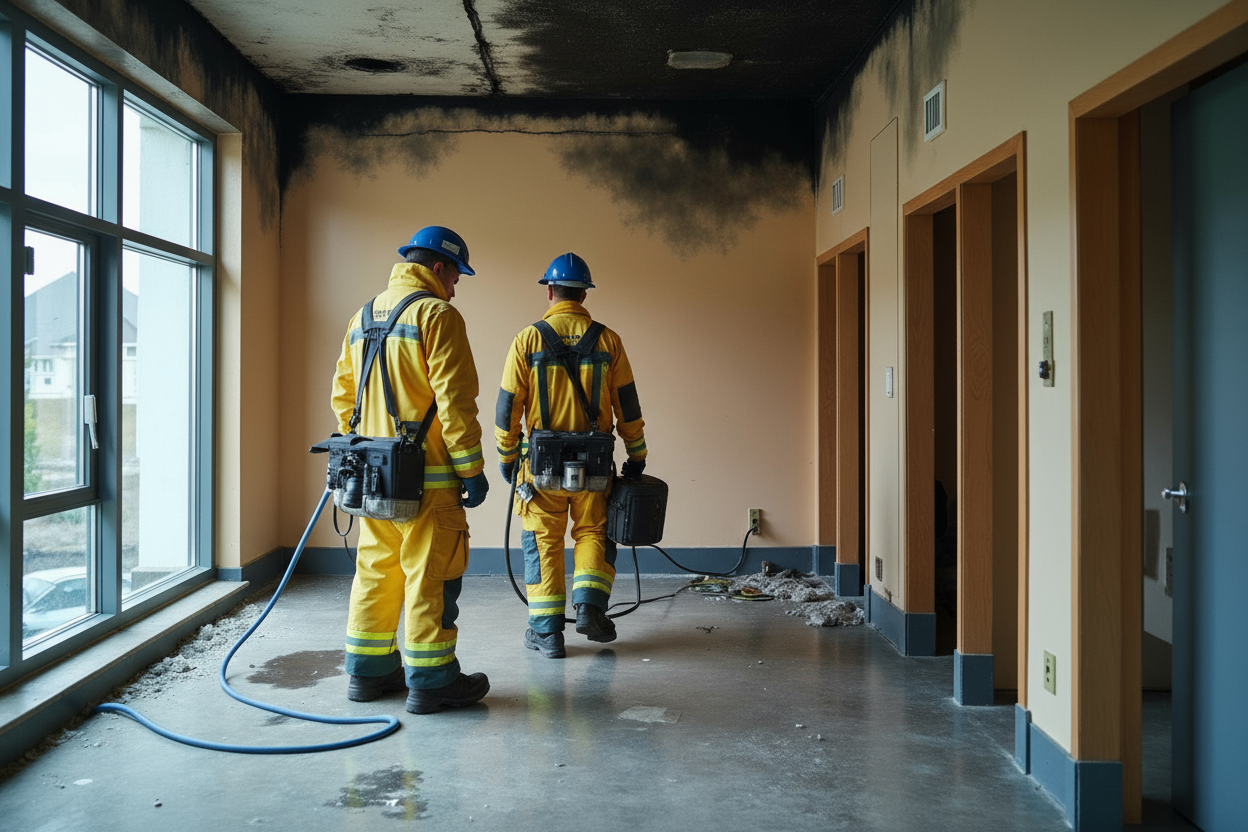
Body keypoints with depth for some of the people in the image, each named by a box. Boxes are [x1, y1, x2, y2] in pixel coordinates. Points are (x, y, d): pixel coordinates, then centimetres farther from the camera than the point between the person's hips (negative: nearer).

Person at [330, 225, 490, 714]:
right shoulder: (436, 314, -11)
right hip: (426, 476, -8)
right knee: (430, 576, -1)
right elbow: (454, 401, -16)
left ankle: (369, 672, 24)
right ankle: (430, 681, 6)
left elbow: (343, 396, 19)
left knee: (376, 569, 15)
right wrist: (471, 469, -11)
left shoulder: (363, 317, 16)